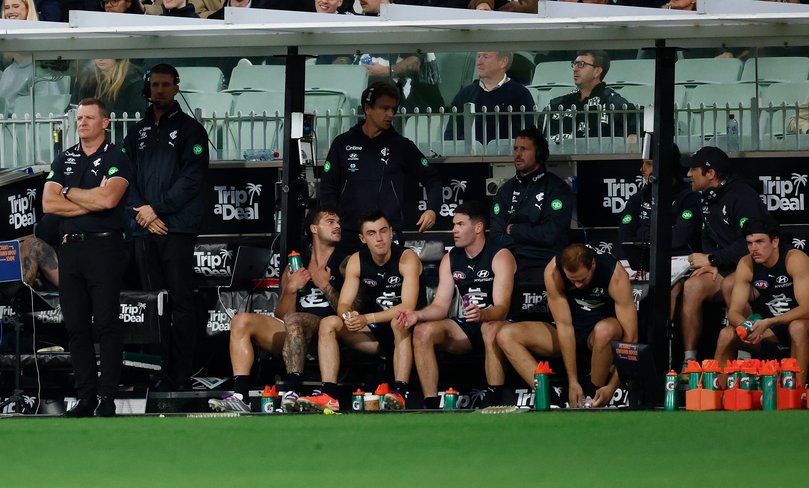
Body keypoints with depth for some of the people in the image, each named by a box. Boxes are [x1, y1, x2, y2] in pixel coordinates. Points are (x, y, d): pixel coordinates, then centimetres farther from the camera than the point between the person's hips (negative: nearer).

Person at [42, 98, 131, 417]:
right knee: (76, 326, 4)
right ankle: (86, 397, 6)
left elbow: (109, 199, -17)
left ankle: (107, 397, -6)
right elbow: (48, 204, 2)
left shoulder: (115, 158, 0)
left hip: (105, 247, -5)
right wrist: (92, 201, -6)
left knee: (106, 325, -7)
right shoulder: (64, 160, 15)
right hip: (70, 247, 5)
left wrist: (68, 192, -4)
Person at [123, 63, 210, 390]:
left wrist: (156, 208, -13)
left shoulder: (189, 130, 2)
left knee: (181, 302, -6)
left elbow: (193, 178, -8)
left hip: (178, 227, -5)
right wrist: (143, 213, -7)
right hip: (144, 230, 5)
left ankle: (182, 377, -7)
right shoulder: (138, 133, 16)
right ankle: (159, 371, 10)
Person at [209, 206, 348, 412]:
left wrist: (325, 286, -12)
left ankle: (293, 393, -45)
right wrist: (291, 289, -3)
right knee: (241, 321, -12)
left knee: (292, 319, -35)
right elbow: (279, 315, 13)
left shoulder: (344, 264, 8)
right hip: (293, 335, 5)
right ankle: (240, 396, -27)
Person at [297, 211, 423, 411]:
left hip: (405, 331, -5)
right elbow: (343, 304, -4)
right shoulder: (357, 261, -1)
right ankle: (328, 396, -24)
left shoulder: (407, 259, -15)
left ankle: (399, 394, -46)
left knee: (399, 323, -38)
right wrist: (348, 316, -30)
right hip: (376, 334, 5)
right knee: (329, 324, -12)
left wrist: (367, 319, -34)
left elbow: (408, 307, -26)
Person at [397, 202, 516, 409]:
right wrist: (418, 315, -20)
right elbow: (440, 306, 2)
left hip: (494, 323, -6)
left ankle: (494, 400, -40)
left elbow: (502, 308, -22)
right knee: (423, 331, -18)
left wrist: (482, 314, -44)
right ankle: (430, 405, -21)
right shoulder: (450, 259, 7)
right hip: (465, 329, 6)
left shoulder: (500, 257, -11)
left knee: (491, 329, -40)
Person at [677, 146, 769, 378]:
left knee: (729, 284, -38)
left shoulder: (742, 196, -15)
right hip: (723, 269, 7)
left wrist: (711, 260, -16)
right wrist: (711, 264, -2)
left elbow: (748, 245, -23)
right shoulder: (708, 199, 13)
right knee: (692, 286, -21)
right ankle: (689, 363, -22)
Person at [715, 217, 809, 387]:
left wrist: (768, 323, -38)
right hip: (769, 328, 5)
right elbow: (734, 311, -8)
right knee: (726, 335, -17)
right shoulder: (746, 265, -8)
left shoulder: (795, 259, -22)